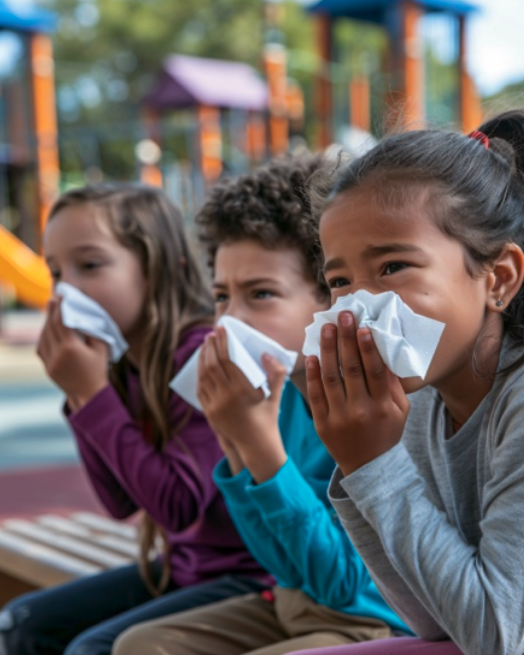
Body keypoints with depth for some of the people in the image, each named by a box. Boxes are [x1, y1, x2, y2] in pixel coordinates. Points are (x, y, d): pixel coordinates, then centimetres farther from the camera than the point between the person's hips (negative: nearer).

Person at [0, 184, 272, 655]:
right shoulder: (128, 366, 2)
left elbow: (178, 506, -26)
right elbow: (122, 503, 6)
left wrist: (94, 394, -22)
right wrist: (79, 395, -4)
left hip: (250, 575, -9)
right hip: (183, 567, 9)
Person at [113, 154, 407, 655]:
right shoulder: (283, 392, -3)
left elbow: (343, 582, -24)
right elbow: (282, 561, 4)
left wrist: (260, 443, -29)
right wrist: (235, 447, -10)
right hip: (292, 606, 8)